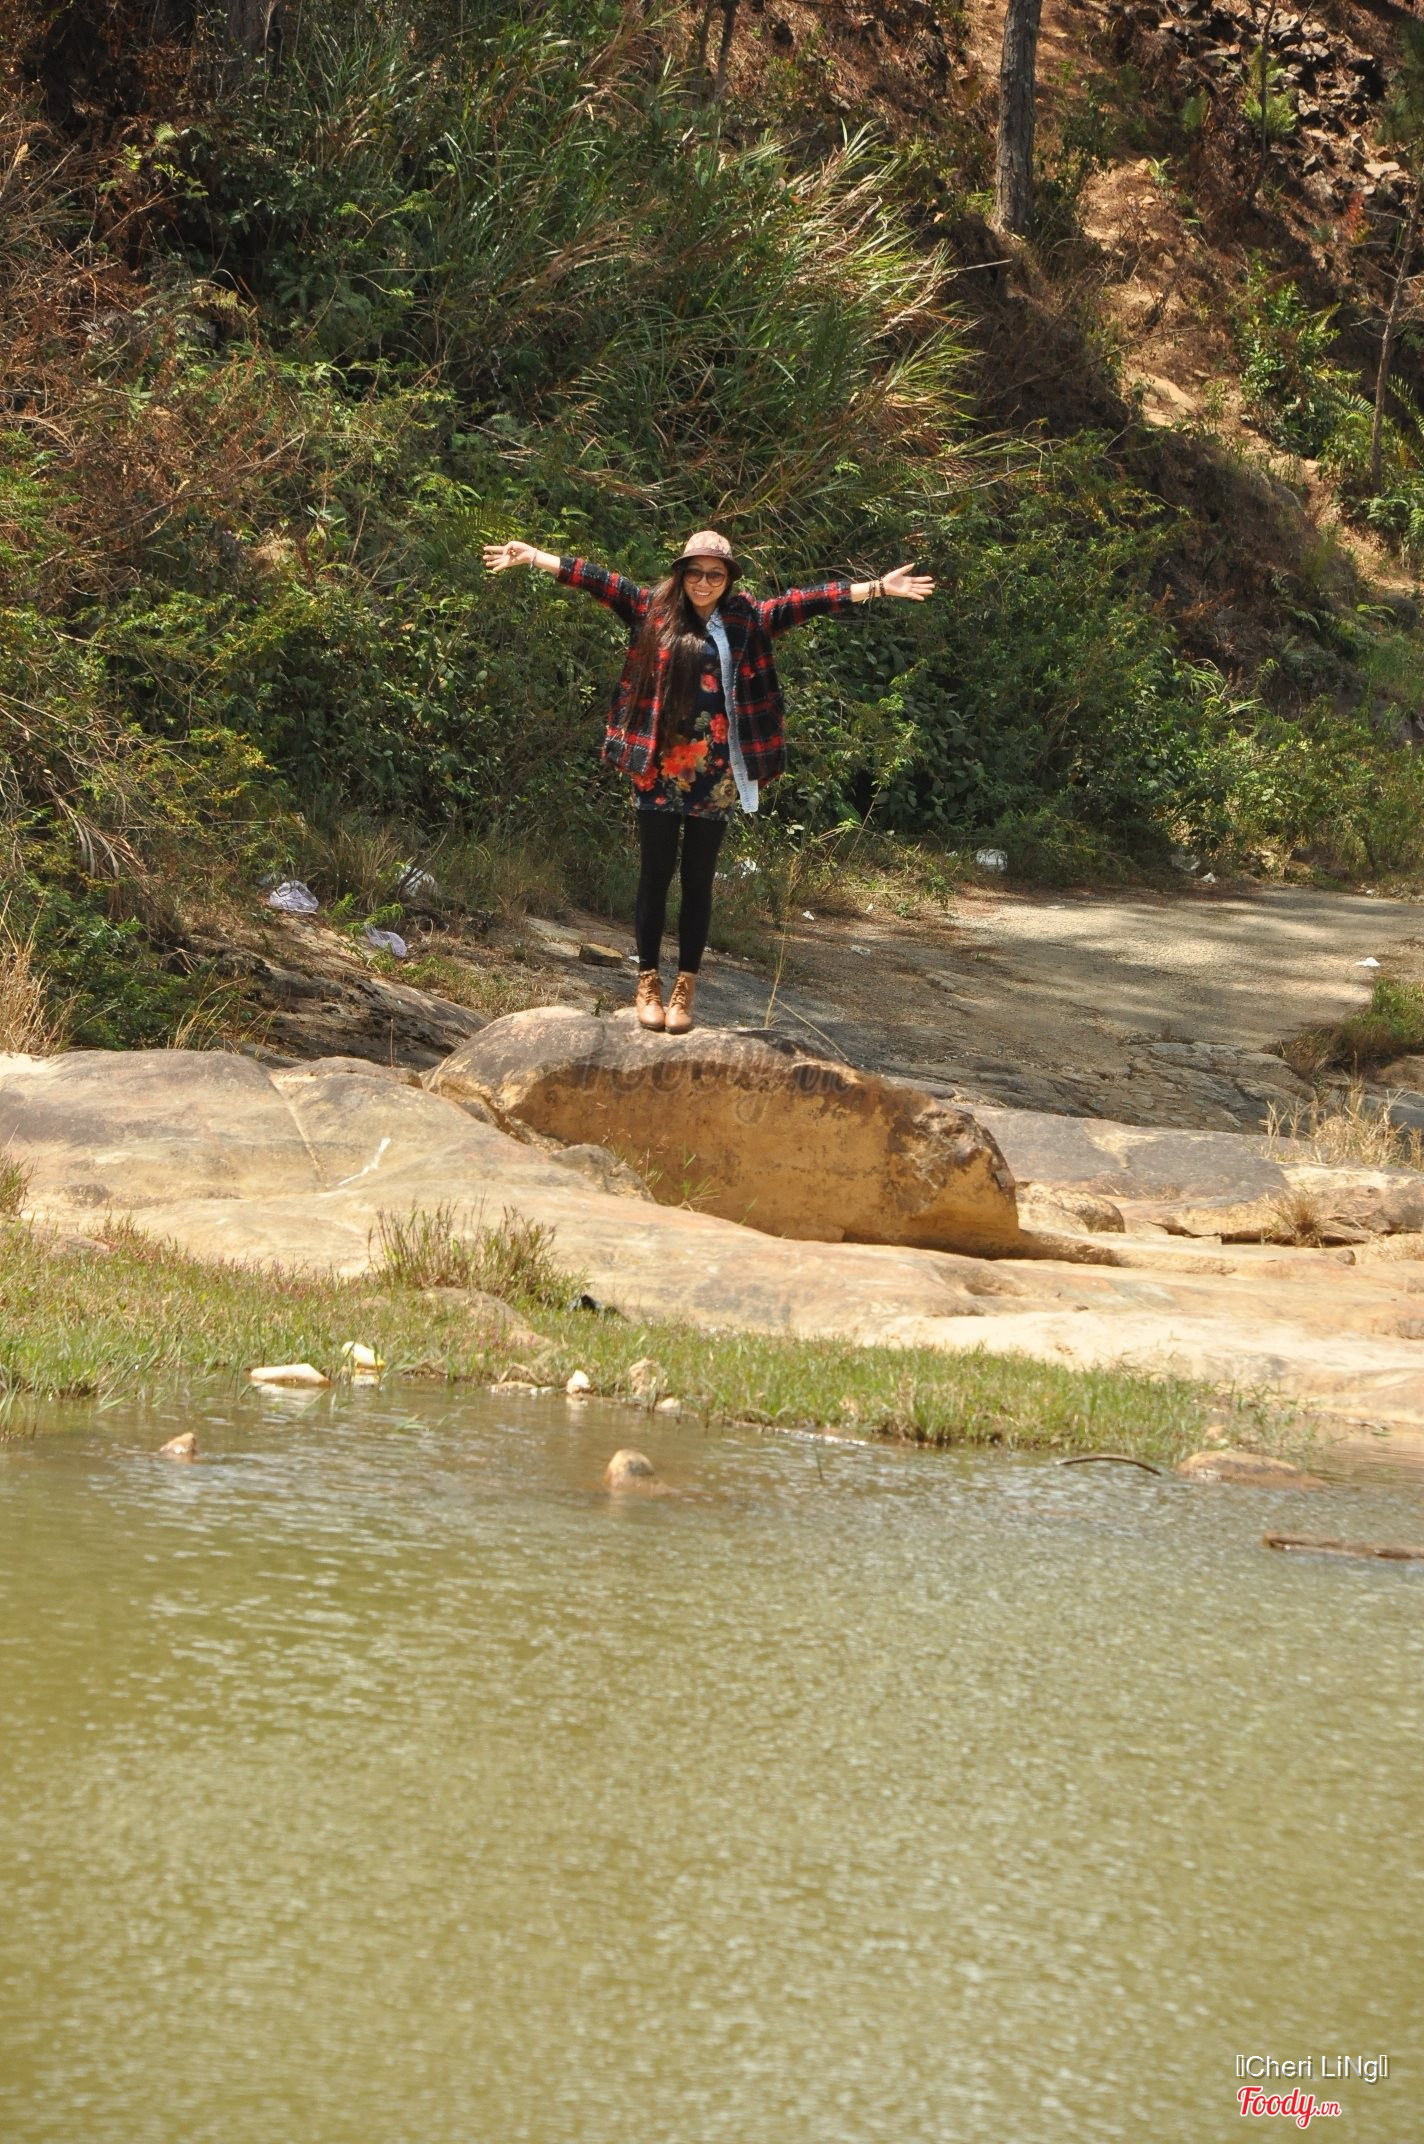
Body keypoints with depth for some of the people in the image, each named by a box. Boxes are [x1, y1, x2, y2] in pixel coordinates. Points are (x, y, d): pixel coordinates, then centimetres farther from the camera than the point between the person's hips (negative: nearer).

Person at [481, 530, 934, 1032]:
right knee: (655, 876, 3)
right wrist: (534, 557, -3)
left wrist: (878, 587, -6)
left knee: (698, 880, 6)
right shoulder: (653, 609, 3)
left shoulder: (747, 619, 4)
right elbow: (599, 581, 1)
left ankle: (685, 988, 11)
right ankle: (649, 983, 11)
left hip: (714, 772, 1)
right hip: (659, 768, -1)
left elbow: (807, 602, -1)